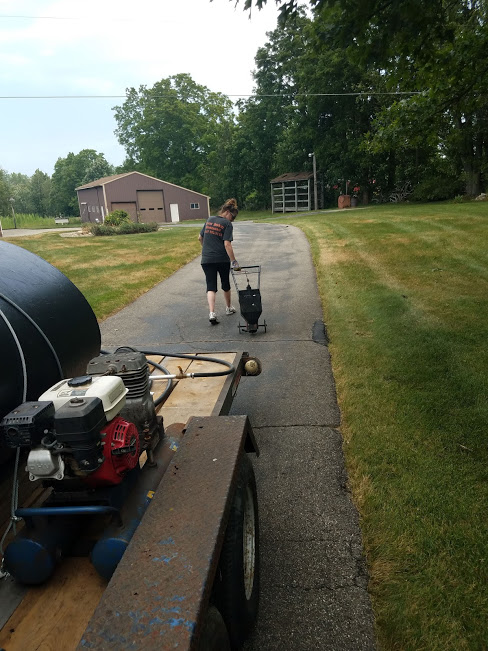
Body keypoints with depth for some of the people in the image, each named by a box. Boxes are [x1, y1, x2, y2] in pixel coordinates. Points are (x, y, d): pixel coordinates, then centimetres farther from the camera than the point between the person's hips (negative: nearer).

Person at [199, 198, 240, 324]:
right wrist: (234, 261, -15)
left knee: (211, 286, 0)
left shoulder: (209, 220, 9)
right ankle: (229, 308, 35)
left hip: (207, 260, 3)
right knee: (225, 284, 17)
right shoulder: (227, 224, -8)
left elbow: (200, 238, 18)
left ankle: (212, 313, -17)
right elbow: (227, 244, -17)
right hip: (222, 259, -3)